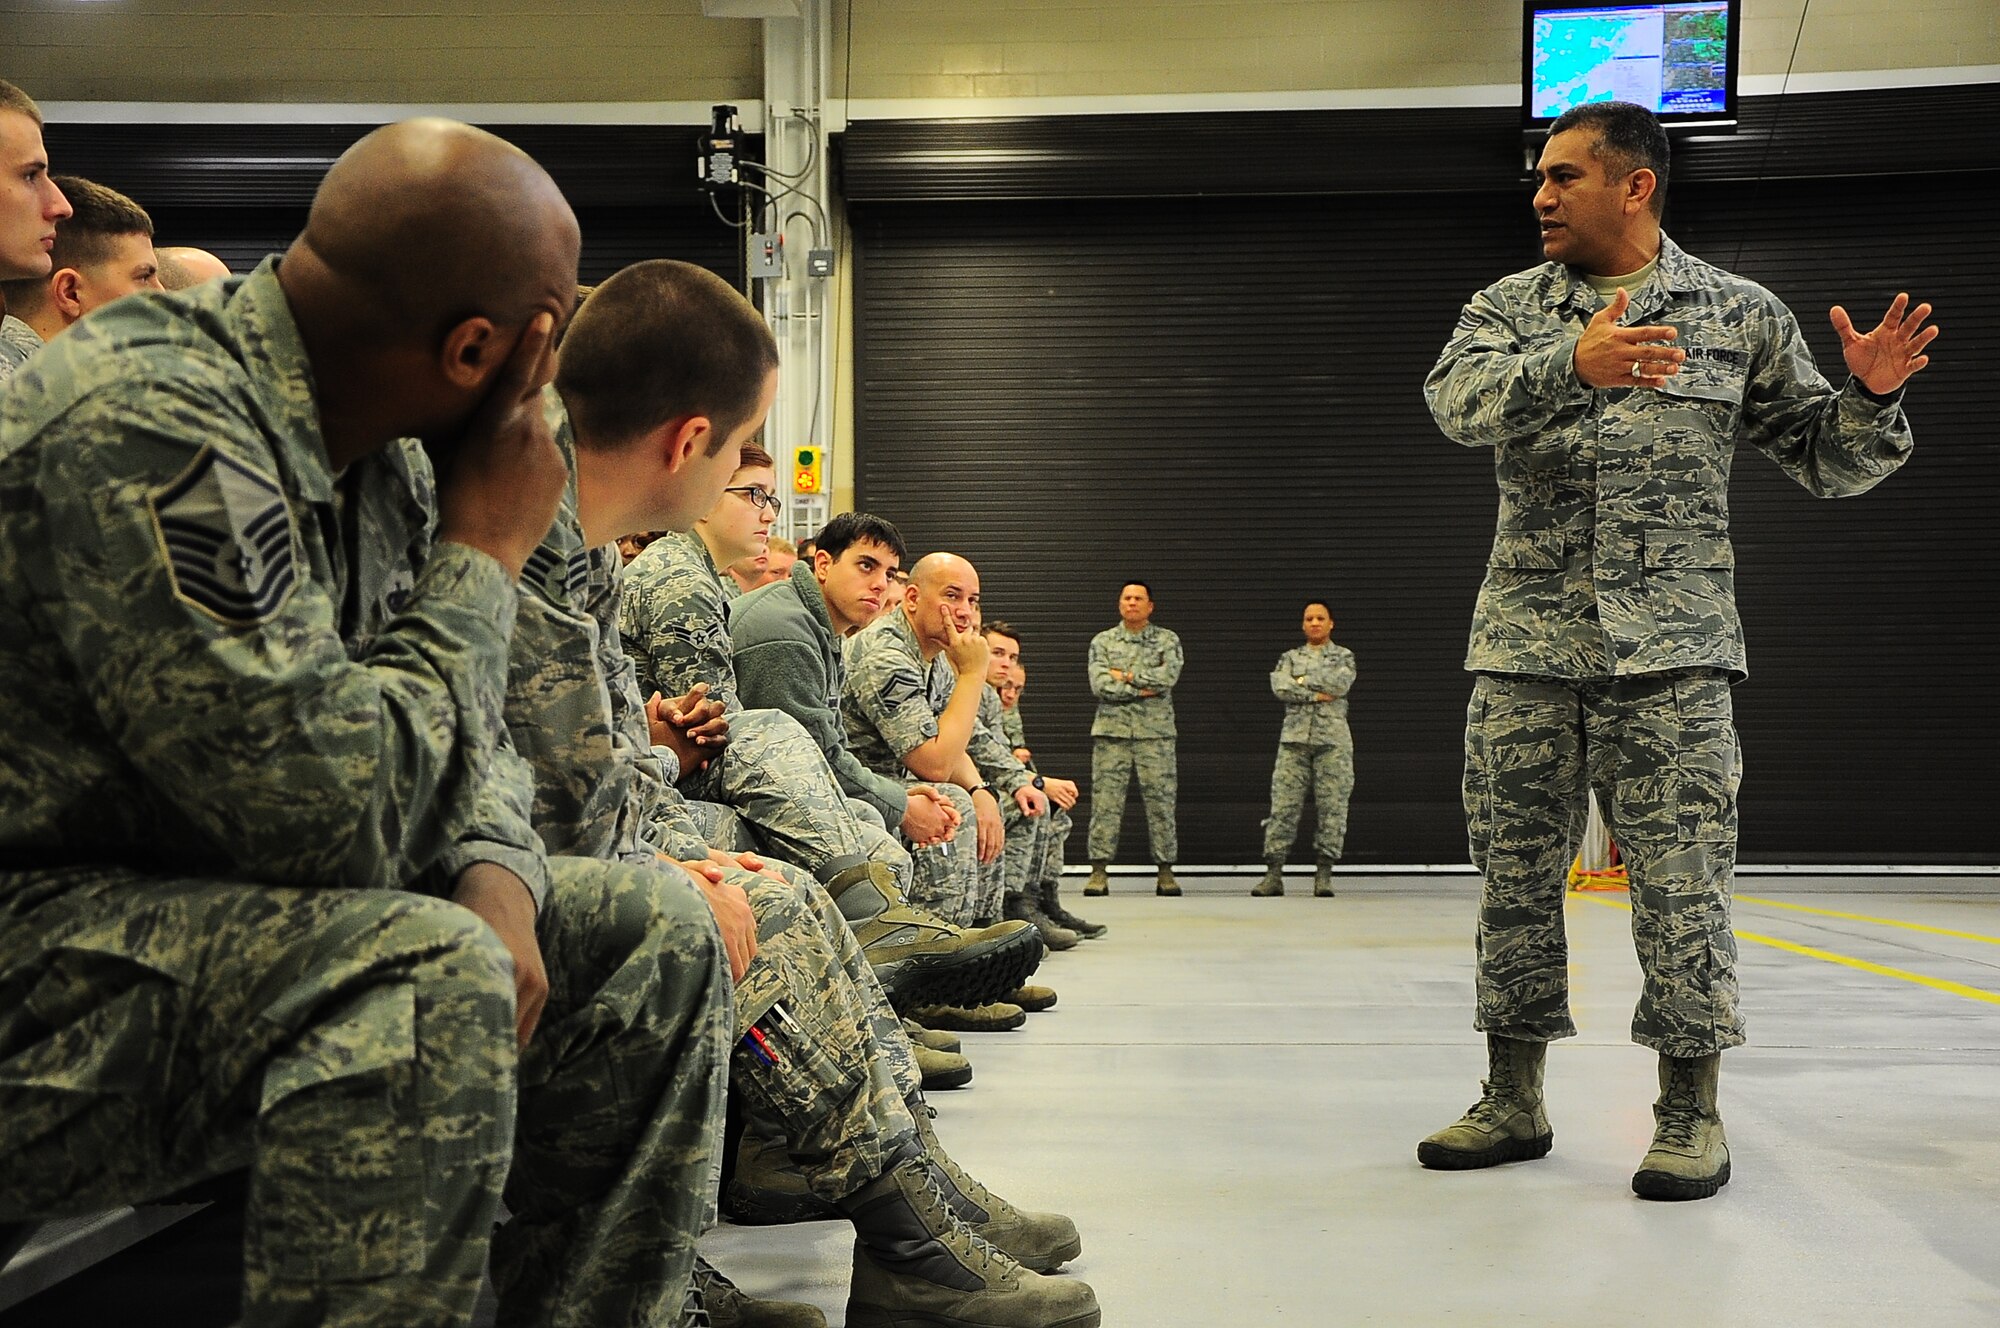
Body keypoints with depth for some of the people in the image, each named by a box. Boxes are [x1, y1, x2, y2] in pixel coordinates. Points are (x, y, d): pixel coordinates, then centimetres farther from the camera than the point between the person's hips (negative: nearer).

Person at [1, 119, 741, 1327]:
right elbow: (339, 812, -28)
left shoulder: (382, 449, 4)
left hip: (229, 902, 9)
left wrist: (495, 879, -11)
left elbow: (460, 740, 12)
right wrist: (483, 557, -15)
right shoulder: (149, 425, -25)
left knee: (649, 929, 2)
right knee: (423, 975, -34)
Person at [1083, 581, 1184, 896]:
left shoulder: (1168, 640, 9)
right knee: (1105, 801, -4)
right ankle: (1099, 872, -2)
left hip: (1155, 732, 0)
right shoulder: (1102, 641, 10)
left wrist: (1126, 676, -6)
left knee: (1161, 801, 0)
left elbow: (1168, 676, -9)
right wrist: (1142, 689, -8)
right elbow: (1099, 684, -4)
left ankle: (1165, 872, 6)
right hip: (1111, 731, 0)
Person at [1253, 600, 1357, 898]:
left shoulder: (1344, 656, 12)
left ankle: (1324, 873, 0)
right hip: (1295, 738, 1)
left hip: (1332, 739, -1)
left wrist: (1304, 681, -1)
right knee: (1283, 805, -5)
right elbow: (1280, 687, -2)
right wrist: (1317, 693, -9)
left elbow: (1340, 683, -8)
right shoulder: (1290, 657, 16)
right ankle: (1273, 873, -5)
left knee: (1332, 806, -4)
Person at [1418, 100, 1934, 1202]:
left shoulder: (1740, 315, 8)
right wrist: (1573, 361, -29)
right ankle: (1514, 1100, 18)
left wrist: (1869, 396, -12)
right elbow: (1458, 401, -12)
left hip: (1670, 648, -2)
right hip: (1524, 645, 2)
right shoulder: (1508, 309, 10)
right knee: (1515, 872, 6)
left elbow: (1825, 459, 10)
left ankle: (1691, 1114, 10)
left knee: (1680, 881, -3)